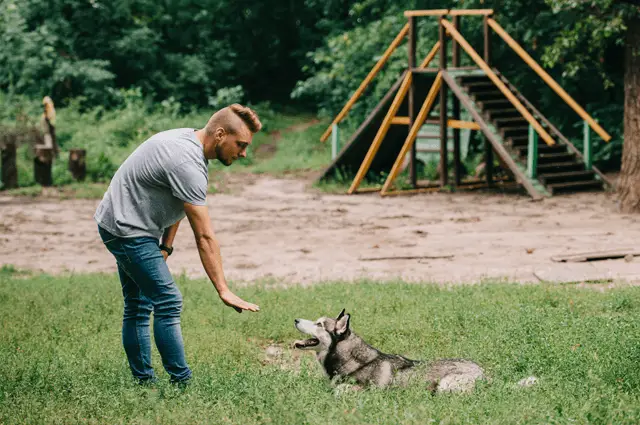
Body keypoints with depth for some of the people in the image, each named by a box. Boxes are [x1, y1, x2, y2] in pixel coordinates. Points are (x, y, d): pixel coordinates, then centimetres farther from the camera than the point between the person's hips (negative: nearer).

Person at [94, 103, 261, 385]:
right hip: (128, 230, -11)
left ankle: (143, 382, 19)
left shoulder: (189, 140, 4)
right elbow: (204, 237, -27)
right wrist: (223, 290, -26)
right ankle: (181, 383, -11)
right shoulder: (188, 164, -27)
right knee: (168, 303, -12)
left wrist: (165, 247, 7)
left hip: (119, 226, 11)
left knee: (138, 305, 13)